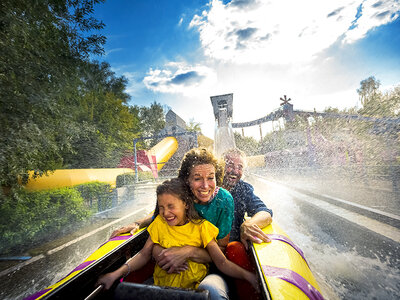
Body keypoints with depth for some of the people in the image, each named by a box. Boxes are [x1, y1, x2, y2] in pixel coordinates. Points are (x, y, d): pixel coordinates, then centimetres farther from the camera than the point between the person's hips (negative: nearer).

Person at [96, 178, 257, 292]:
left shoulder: (201, 227, -8)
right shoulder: (159, 223, 1)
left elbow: (222, 262, -10)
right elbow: (144, 254, 1)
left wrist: (248, 275, -27)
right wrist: (116, 273, -13)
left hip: (194, 284, -1)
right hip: (162, 282, 2)